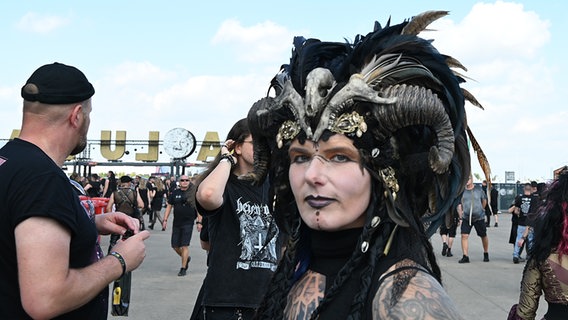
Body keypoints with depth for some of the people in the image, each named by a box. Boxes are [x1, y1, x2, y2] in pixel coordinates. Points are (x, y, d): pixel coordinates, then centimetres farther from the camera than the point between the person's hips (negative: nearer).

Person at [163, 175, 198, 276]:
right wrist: (165, 220, 5)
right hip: (176, 223, 4)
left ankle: (183, 268, 3)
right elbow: (169, 206, 11)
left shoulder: (193, 193, -3)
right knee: (175, 245, 7)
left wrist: (199, 222, -4)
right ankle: (186, 258, 34)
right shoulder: (175, 193, 6)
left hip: (188, 223, -4)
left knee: (184, 246, -6)